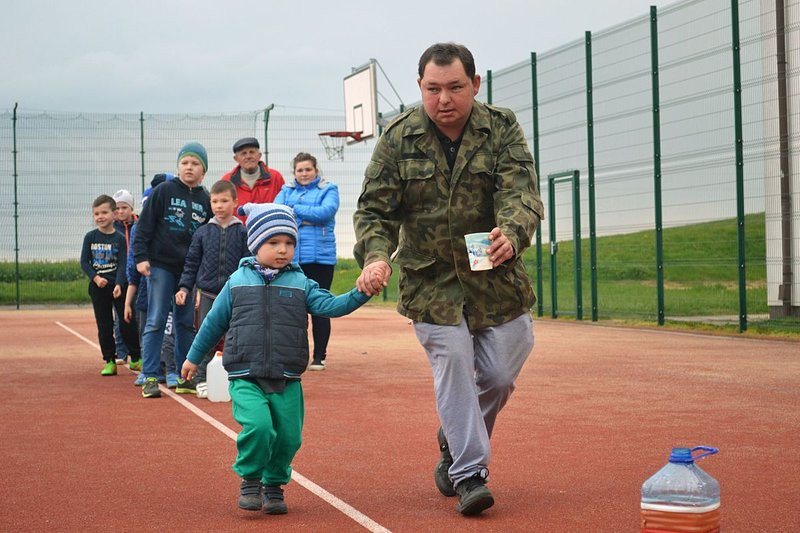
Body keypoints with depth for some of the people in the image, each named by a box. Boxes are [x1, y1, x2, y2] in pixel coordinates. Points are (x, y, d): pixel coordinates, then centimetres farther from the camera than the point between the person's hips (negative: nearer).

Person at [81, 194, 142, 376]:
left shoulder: (119, 238, -4)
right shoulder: (90, 237, 2)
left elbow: (122, 264, -9)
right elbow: (84, 261, 1)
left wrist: (118, 284, -21)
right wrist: (95, 278, -13)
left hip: (118, 286, -2)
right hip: (98, 286, 2)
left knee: (126, 323, 0)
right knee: (104, 325, 5)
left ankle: (136, 358, 12)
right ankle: (109, 361, 12)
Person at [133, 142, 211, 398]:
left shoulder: (206, 199, 6)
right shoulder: (163, 191, -2)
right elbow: (144, 225, -2)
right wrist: (140, 256, -10)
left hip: (191, 270, 3)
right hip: (160, 266, -3)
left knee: (186, 324, 9)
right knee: (156, 322, -3)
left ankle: (184, 376, 17)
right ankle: (150, 377, -1)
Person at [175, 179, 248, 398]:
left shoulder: (242, 232, 1)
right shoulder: (203, 233, 5)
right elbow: (191, 263, 9)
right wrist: (184, 287, 0)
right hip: (208, 294, 1)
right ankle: (202, 380, 9)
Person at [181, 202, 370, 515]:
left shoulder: (300, 284, 7)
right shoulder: (238, 282, 6)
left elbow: (329, 305, -6)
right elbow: (214, 322, 15)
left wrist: (360, 294, -23)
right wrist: (194, 357, 23)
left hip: (287, 381, 2)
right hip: (245, 379, -2)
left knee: (288, 437, -1)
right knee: (258, 425, -23)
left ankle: (274, 485, 25)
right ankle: (250, 481, 2)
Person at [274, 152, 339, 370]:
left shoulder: (328, 190, 3)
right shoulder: (287, 191, 13)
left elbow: (325, 212, -15)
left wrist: (294, 209, -9)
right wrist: (306, 218, -17)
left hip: (320, 256, -3)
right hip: (291, 259, 3)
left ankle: (319, 357, 8)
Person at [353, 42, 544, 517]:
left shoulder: (503, 130, -6)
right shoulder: (398, 139, -5)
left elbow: (522, 193, -19)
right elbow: (374, 210, -3)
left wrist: (512, 236, -41)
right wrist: (375, 256, -24)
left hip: (496, 277, 1)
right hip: (431, 281, -1)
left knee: (500, 375, 3)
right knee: (453, 363, -11)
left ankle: (456, 443, 31)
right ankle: (468, 473, -1)